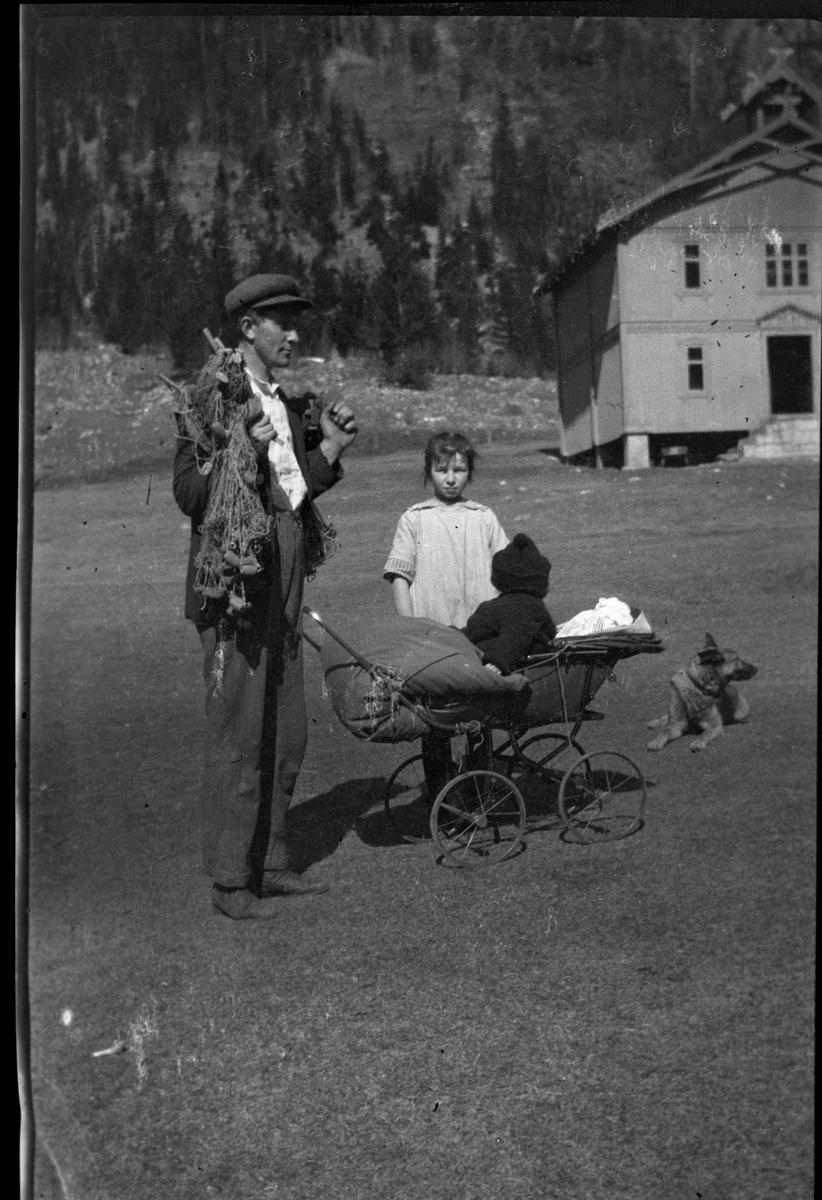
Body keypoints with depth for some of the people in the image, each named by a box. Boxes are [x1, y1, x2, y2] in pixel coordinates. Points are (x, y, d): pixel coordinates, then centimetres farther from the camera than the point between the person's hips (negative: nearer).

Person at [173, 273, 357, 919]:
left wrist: (329, 449, 5)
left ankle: (270, 864, 27)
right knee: (238, 741, -2)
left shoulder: (286, 405, 16)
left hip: (282, 589, 9)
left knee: (286, 738, 14)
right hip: (234, 584, -8)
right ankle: (231, 881, 12)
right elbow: (189, 492, -14)